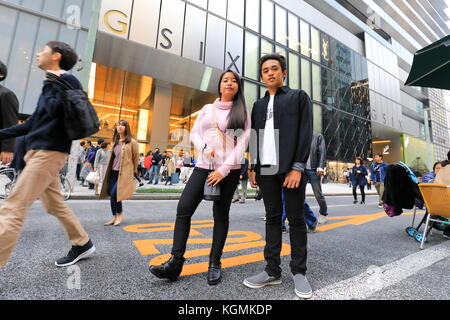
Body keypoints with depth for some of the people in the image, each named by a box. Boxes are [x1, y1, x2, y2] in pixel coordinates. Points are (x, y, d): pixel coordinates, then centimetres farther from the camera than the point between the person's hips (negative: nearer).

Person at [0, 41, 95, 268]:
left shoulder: (66, 80, -5)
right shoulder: (52, 84, 23)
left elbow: (57, 112, -21)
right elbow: (33, 123, 25)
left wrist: (50, 85, -7)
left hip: (49, 152, -10)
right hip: (39, 151, 10)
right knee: (55, 205, 15)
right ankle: (82, 244, 26)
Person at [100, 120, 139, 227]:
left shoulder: (132, 142, -6)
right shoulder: (115, 141, 14)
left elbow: (136, 158, 0)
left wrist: (134, 171, 8)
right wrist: (110, 169, 18)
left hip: (124, 173, -7)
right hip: (113, 172, 7)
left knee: (114, 194, -13)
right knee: (111, 194, 6)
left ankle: (119, 214, 11)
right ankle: (115, 217, 20)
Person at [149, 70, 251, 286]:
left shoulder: (242, 113, 7)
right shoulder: (207, 109, 16)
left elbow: (243, 143, -3)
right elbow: (194, 133, 13)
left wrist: (224, 169, -13)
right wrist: (205, 149, -9)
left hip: (229, 171, -2)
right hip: (203, 167, 3)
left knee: (221, 215, 5)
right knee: (183, 209, -7)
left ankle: (215, 263, 19)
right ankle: (175, 262, 4)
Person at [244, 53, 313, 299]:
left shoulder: (299, 97, 9)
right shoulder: (258, 104, 20)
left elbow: (306, 133, -2)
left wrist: (298, 167, -12)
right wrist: (253, 168, 8)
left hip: (291, 168, -3)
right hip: (266, 169, 4)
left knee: (296, 219, 3)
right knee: (272, 218, 7)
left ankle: (299, 272, 17)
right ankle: (273, 270, 17)